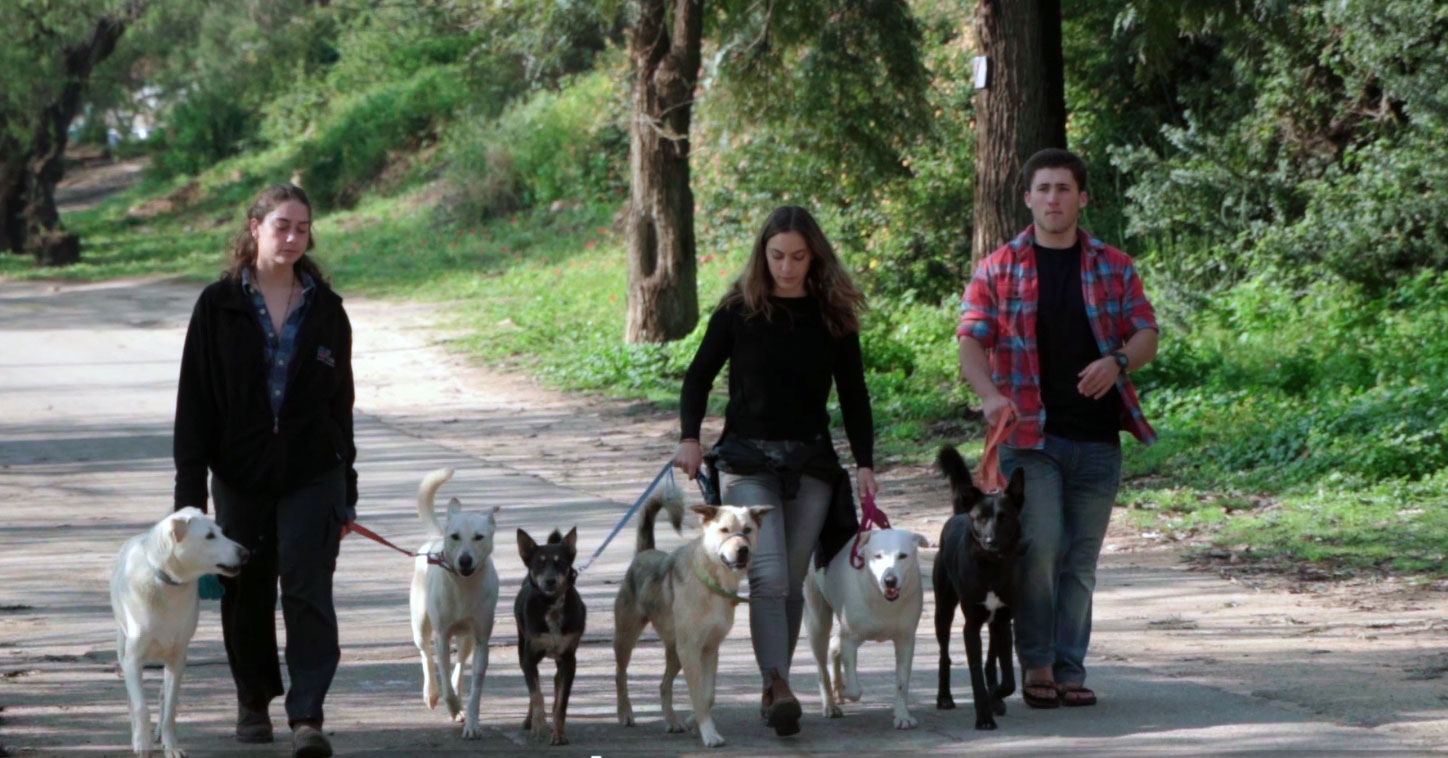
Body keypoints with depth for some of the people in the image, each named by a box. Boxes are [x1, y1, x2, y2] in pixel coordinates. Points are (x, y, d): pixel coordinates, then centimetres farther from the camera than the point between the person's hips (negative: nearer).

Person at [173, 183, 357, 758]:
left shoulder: (326, 310, 4)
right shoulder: (220, 306, -1)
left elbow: (340, 402, 10)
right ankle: (254, 701, 30)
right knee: (246, 592, 10)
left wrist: (347, 490, 9)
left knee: (307, 589, -11)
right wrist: (189, 490, -7)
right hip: (241, 475, 0)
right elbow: (195, 401, -2)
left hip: (313, 477, 0)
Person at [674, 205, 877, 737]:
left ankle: (775, 689, 12)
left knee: (792, 583, 4)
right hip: (748, 458, -2)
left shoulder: (833, 316, 5)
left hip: (812, 461, 2)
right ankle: (778, 687, -26)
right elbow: (699, 377, 8)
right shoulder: (739, 310, 1)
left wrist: (864, 462, -1)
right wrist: (689, 438, -6)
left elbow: (853, 395, 9)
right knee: (769, 577, -17)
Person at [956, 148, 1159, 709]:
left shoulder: (1114, 269, 11)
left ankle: (1070, 669, 13)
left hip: (1098, 436, 3)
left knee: (1081, 559, 6)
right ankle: (1036, 666, -1)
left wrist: (1118, 361, -14)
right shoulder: (998, 270, 5)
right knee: (1039, 548, -13)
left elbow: (1147, 336, 9)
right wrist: (991, 395, -19)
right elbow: (971, 342, 0)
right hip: (1030, 433, -3)